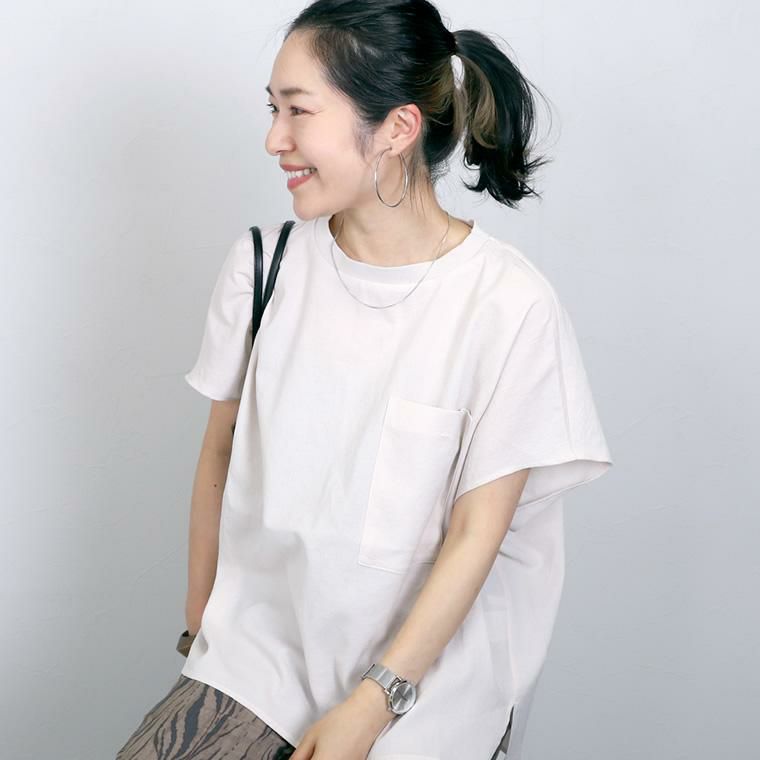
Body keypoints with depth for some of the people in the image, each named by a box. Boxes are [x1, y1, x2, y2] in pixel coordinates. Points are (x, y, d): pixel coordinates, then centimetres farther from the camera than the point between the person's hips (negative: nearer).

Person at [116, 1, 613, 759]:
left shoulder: (509, 305, -15)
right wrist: (200, 623, 9)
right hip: (264, 641, 3)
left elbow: (476, 534, -13)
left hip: (429, 661, -2)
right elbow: (220, 453, 5)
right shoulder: (262, 263, -4)